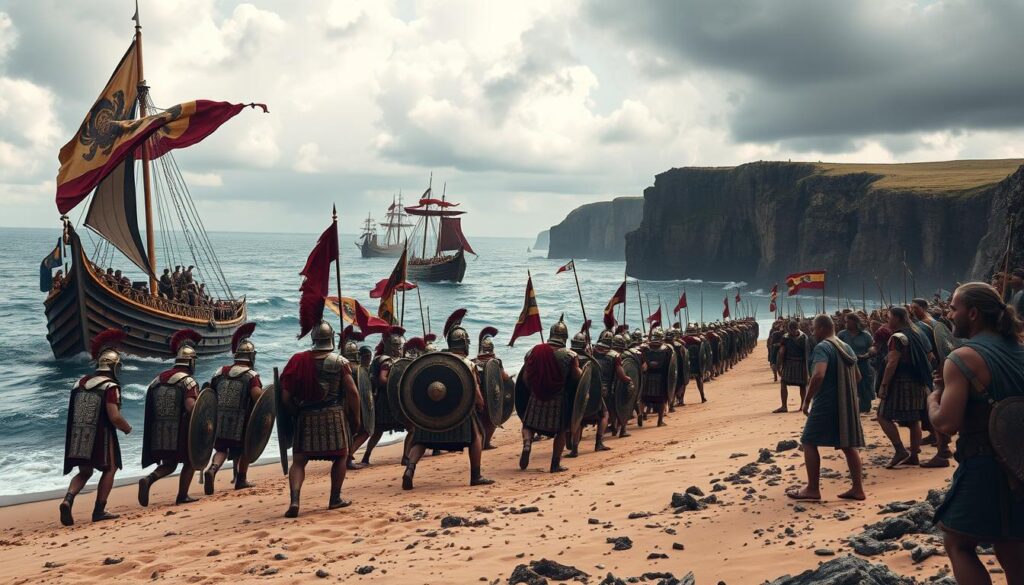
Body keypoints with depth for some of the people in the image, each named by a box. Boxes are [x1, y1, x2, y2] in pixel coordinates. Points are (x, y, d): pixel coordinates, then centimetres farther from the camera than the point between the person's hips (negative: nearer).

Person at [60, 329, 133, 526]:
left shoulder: (81, 383, 9)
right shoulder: (110, 386, -13)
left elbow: (74, 410, 17)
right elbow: (114, 417, -20)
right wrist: (127, 428, -1)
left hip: (78, 435, 6)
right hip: (101, 435, -6)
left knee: (84, 472, 17)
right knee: (109, 469, 12)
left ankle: (68, 499, -9)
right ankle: (99, 511, 8)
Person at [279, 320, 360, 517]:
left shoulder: (298, 360, -2)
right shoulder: (340, 362, -5)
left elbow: (285, 395, -3)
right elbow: (352, 392, -7)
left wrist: (296, 410, 13)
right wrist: (356, 417, 5)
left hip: (306, 417, 1)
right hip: (334, 416, -1)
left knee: (299, 460, 5)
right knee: (340, 456, 17)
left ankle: (294, 500, -13)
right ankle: (335, 499, 19)